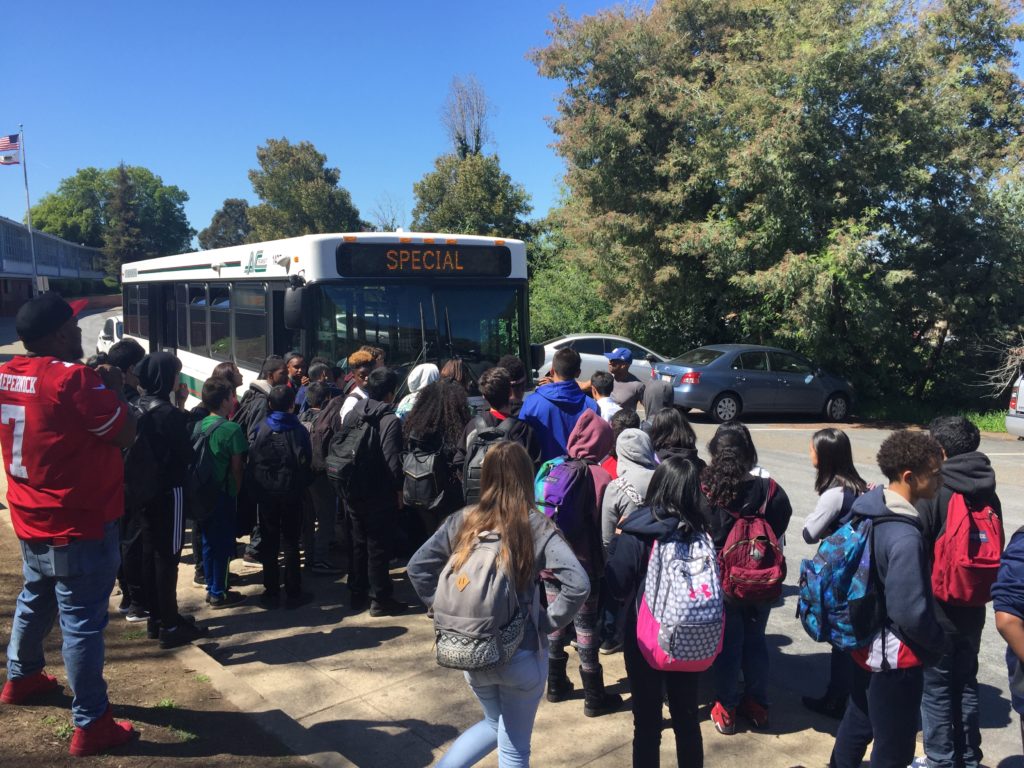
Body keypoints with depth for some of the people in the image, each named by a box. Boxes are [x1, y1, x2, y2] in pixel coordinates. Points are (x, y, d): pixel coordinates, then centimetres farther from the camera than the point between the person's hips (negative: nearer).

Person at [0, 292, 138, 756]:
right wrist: (113, 389, -3)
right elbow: (125, 434, -16)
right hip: (78, 527, -8)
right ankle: (91, 726, 7)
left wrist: (95, 387, 8)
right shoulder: (72, 379, -23)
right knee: (82, 622, -1)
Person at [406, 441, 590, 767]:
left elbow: (417, 567, 1)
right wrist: (548, 620, -8)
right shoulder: (537, 527, -14)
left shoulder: (461, 521, -5)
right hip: (522, 654, -4)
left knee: (495, 724, 29)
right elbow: (578, 584, -23)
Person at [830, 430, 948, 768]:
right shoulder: (905, 537, -28)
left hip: (866, 645, 8)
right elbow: (910, 612, -27)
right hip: (895, 658, -8)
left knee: (857, 724, 25)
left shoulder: (870, 509, -1)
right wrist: (938, 644, -7)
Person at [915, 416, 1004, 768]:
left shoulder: (931, 494, -19)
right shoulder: (988, 494, 2)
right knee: (966, 686, 19)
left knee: (935, 692, 7)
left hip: (935, 614, -7)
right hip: (971, 613, 7)